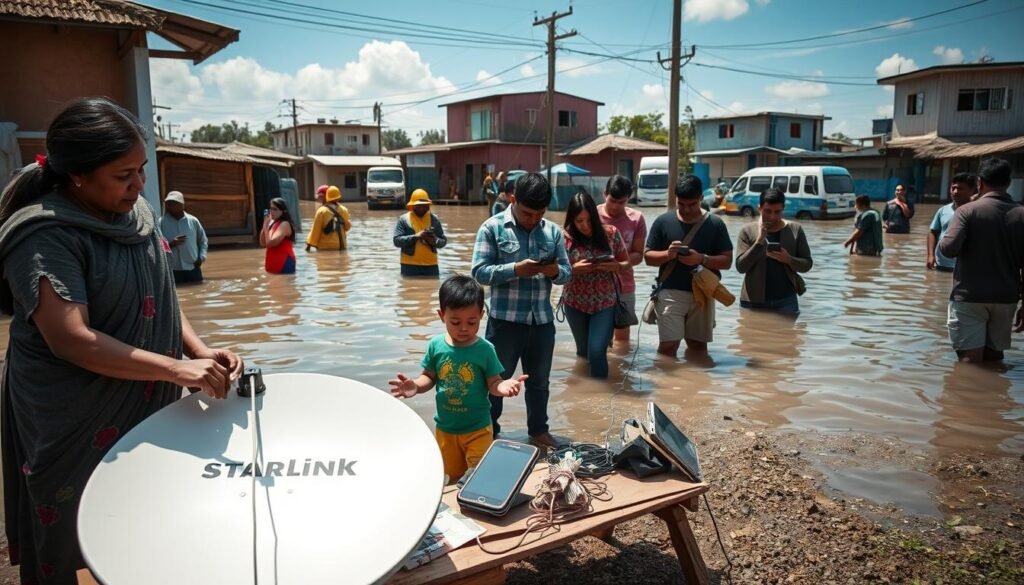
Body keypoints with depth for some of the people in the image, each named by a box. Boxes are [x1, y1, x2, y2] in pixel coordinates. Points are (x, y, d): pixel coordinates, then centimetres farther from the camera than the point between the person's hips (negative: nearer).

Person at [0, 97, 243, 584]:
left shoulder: (135, 214, 3)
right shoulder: (45, 239, -20)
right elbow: (72, 340, -26)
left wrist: (199, 351, -6)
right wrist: (175, 369, -28)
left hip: (146, 406, 7)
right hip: (75, 423, -6)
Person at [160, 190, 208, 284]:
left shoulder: (193, 221, 2)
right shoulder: (161, 223, -4)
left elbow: (203, 241, 11)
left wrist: (202, 256, -3)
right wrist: (170, 244, -22)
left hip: (193, 268, 2)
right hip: (172, 270, -2)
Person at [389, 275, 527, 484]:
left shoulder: (485, 349, -16)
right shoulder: (436, 345, -10)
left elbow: (493, 383, -12)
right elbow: (429, 378, 0)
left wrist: (504, 386, -34)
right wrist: (415, 386, -20)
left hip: (477, 429, -3)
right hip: (445, 427, 3)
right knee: (453, 476, 22)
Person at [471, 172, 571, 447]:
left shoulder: (553, 231, 5)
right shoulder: (492, 227, -6)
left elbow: (568, 272, 6)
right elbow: (479, 272, -12)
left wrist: (556, 271, -17)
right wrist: (515, 269, -24)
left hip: (542, 321, 4)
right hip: (505, 321, -4)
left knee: (539, 381, 19)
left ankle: (539, 430, 37)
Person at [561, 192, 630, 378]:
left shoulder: (611, 233, -6)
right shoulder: (564, 236, -8)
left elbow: (627, 263, 3)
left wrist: (616, 266, -20)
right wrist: (574, 269, -24)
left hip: (605, 303, -1)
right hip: (575, 304, 1)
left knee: (597, 350, -12)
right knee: (583, 350, 16)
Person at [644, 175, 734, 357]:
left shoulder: (715, 224, 1)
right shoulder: (663, 221, 1)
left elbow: (727, 261, 0)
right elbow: (648, 257, 4)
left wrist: (701, 258, -18)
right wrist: (667, 254, -17)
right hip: (671, 292, -1)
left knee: (698, 344, 11)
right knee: (668, 345, -8)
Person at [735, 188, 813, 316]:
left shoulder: (795, 229, 0)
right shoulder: (748, 231, -3)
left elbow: (807, 264, 2)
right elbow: (740, 267, -10)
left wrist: (789, 259, -18)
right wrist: (759, 241, -20)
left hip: (786, 300, 1)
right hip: (753, 301, 0)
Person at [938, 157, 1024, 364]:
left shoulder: (967, 210, -7)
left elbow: (949, 248, -20)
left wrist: (941, 243, 5)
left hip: (969, 297, -4)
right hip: (1005, 299, 4)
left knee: (970, 361, -2)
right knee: (994, 358, 16)